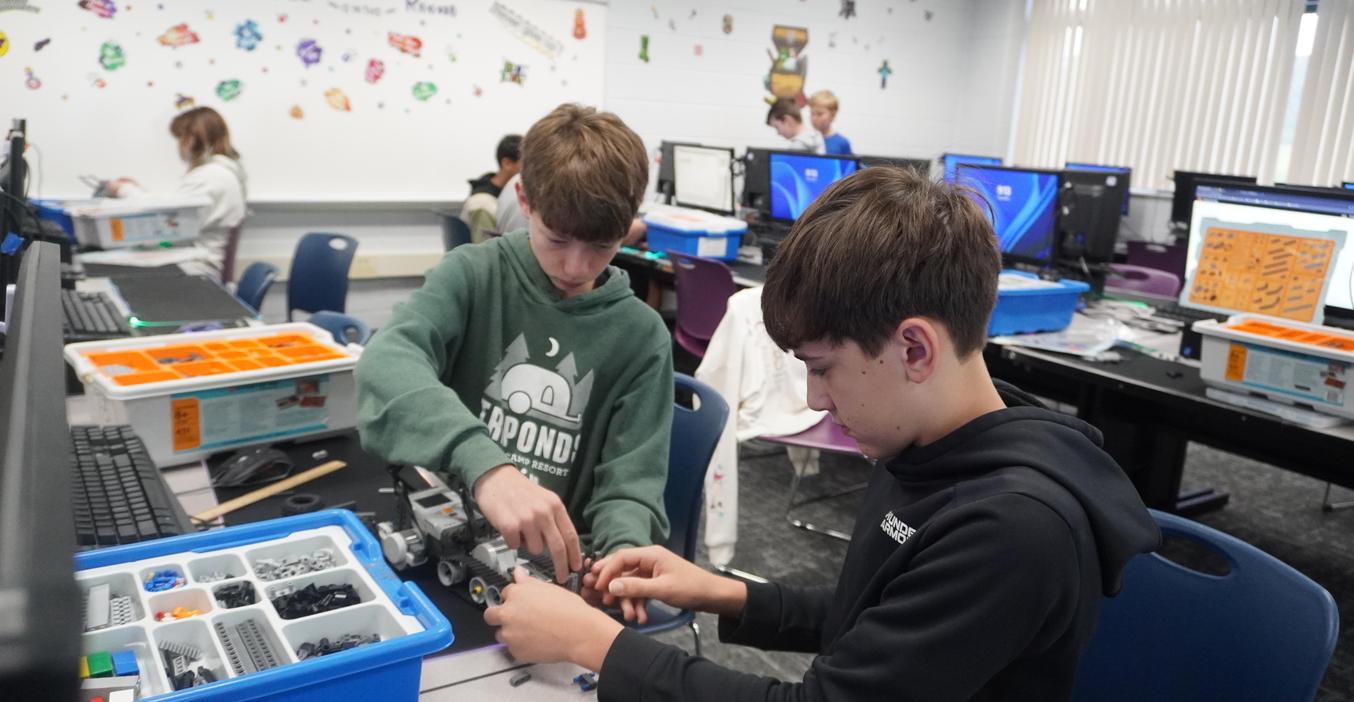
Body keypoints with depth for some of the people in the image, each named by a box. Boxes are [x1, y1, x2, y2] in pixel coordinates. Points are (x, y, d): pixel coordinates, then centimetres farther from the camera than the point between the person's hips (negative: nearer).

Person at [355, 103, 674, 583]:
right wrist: (483, 465, -40)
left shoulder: (641, 335, -1)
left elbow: (630, 482, -2)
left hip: (556, 566, 1)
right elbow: (386, 364, -23)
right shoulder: (472, 275, -5)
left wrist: (625, 555, -24)